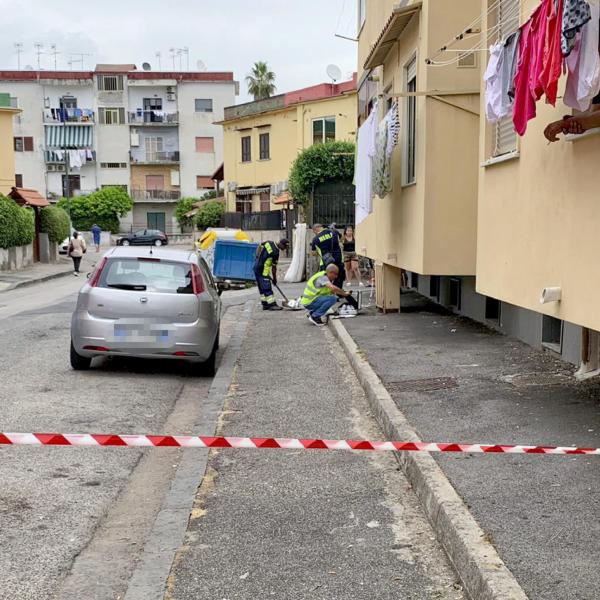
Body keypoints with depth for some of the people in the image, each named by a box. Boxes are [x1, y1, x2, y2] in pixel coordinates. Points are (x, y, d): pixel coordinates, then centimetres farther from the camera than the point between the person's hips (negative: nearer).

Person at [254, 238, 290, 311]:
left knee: (262, 288, 13)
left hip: (256, 267, 9)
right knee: (267, 288, -5)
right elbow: (273, 267, -11)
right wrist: (274, 278, 1)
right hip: (263, 271, -9)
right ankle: (272, 304, -3)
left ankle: (265, 304, 19)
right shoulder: (275, 252, -18)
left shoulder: (269, 243, 4)